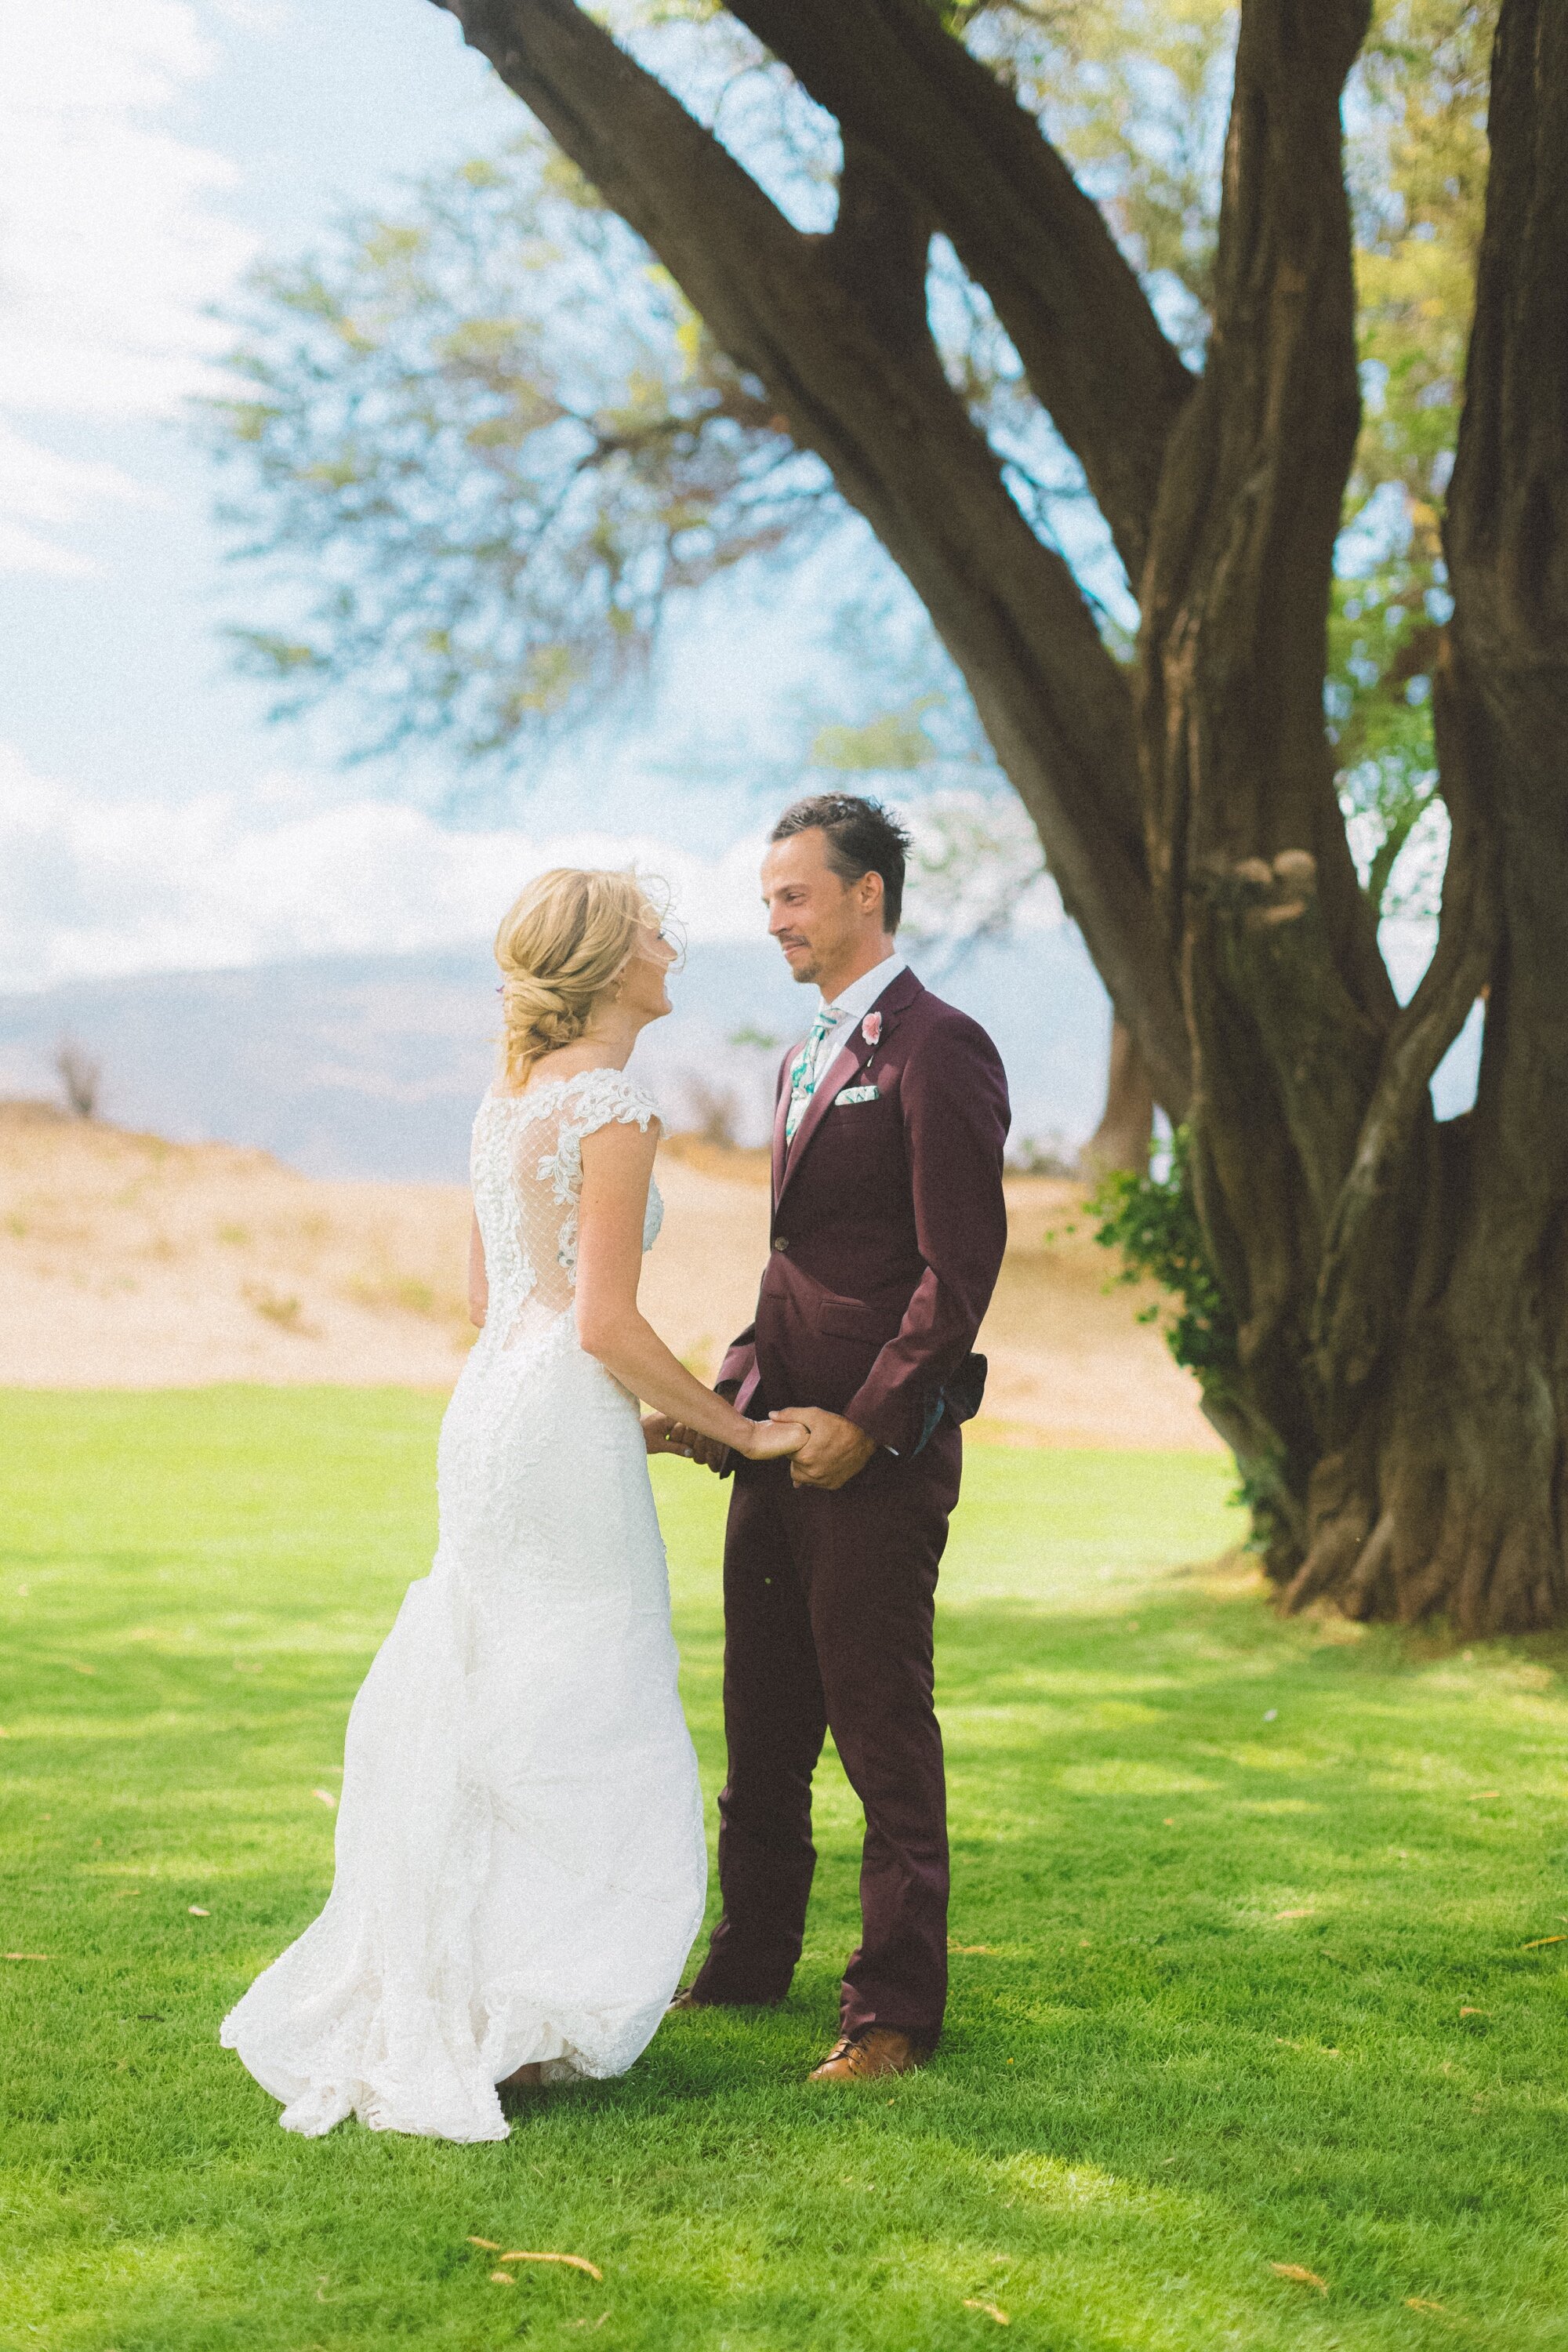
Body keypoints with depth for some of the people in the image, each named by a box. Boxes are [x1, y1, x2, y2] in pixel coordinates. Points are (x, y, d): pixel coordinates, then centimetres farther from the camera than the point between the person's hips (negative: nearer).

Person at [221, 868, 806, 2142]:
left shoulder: (512, 1094, 13)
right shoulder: (613, 1106, -14)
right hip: (565, 1426, -9)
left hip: (493, 1404, 9)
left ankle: (434, 2006, 25)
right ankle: (504, 2025, 6)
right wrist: (737, 1427, -9)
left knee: (484, 1708, 16)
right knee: (569, 1720, 0)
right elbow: (606, 1322, -19)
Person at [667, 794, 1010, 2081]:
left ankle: (898, 2009, 10)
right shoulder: (807, 1058, 17)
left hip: (880, 1452, -9)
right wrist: (735, 1393, 10)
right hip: (782, 1441, 9)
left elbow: (962, 1265, -16)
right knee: (763, 1726, 16)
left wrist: (868, 1423, -17)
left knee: (883, 1729, 0)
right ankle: (751, 1961, 29)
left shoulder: (937, 1048, -11)